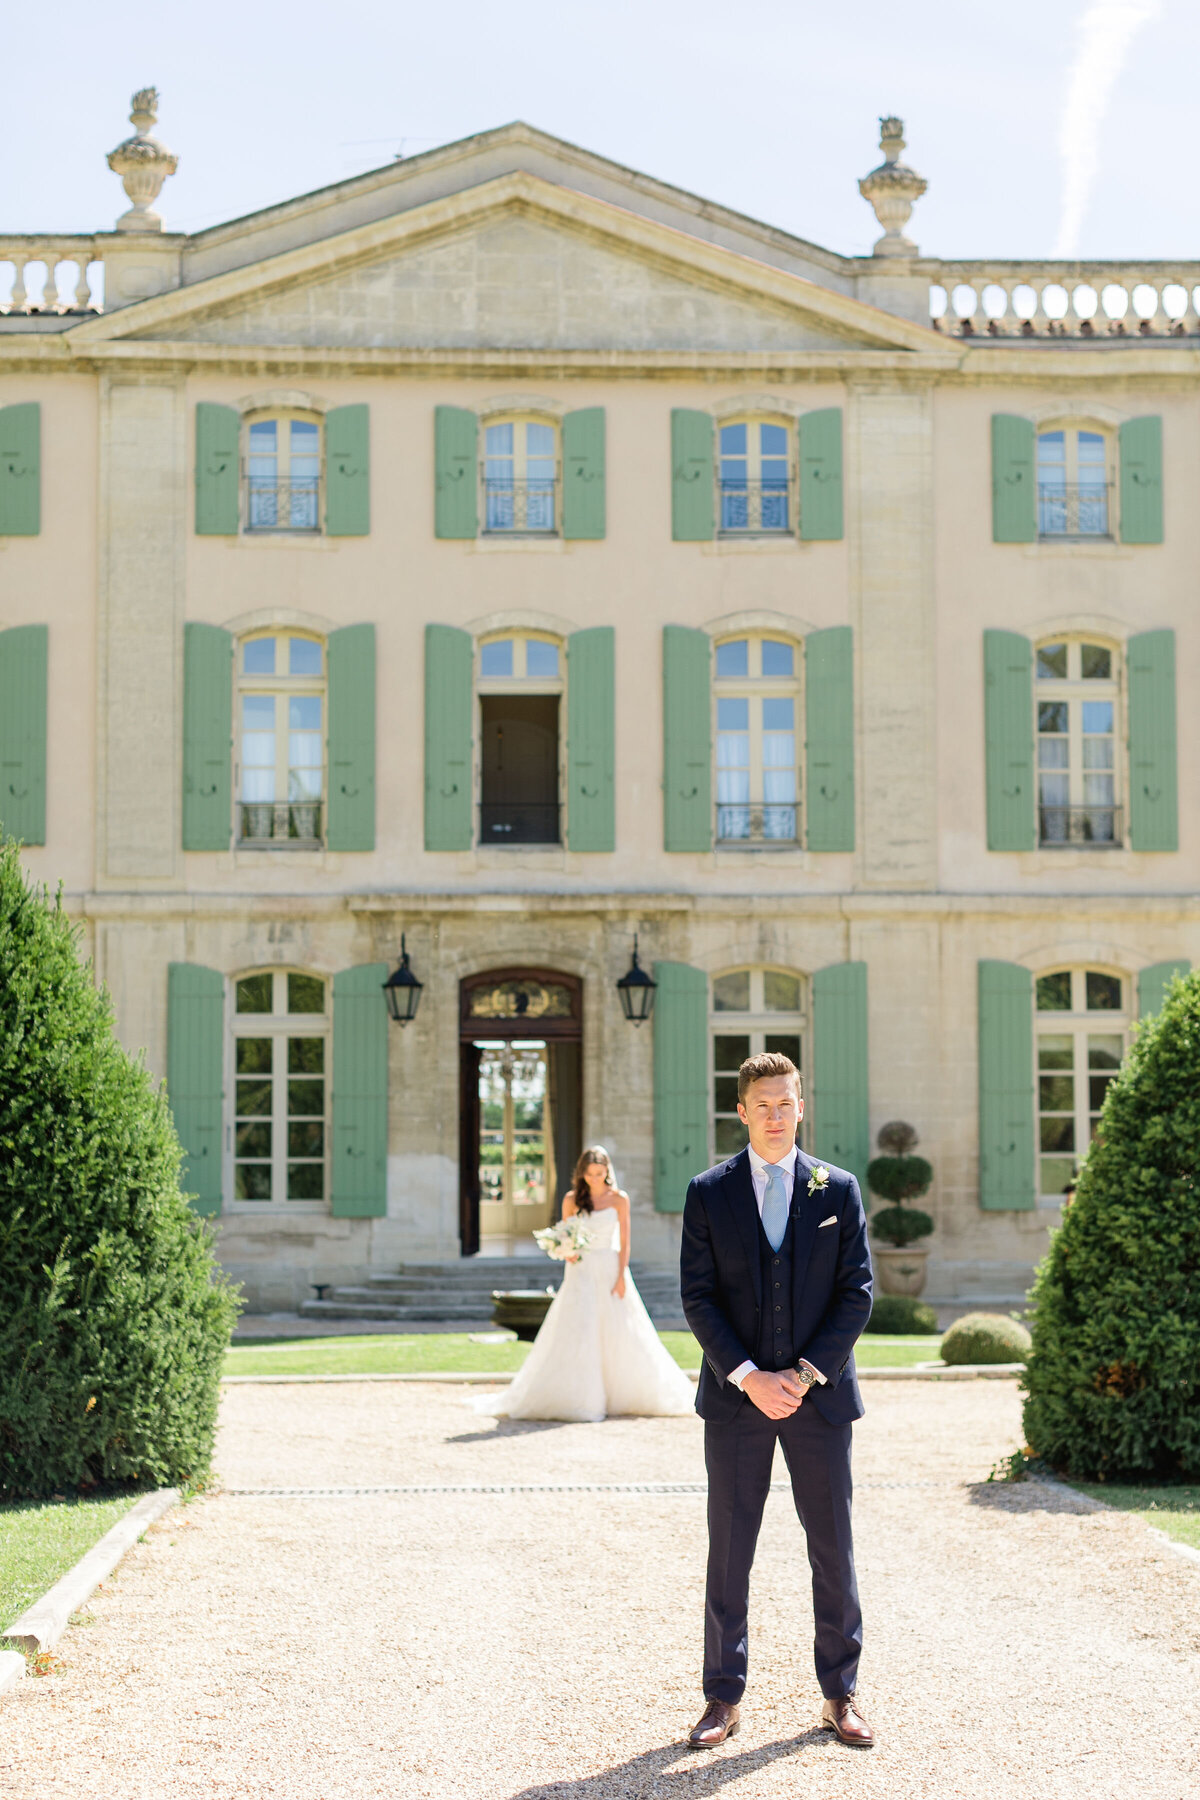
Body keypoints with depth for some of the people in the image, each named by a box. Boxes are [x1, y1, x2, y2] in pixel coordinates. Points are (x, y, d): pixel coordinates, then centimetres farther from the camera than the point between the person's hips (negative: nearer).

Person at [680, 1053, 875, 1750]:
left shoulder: (839, 1190, 3)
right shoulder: (709, 1192, 2)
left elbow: (857, 1292, 0)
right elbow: (699, 1297, -1)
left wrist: (806, 1375, -10)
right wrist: (748, 1378, -12)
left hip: (820, 1394, 1)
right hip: (736, 1396, 0)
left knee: (834, 1547, 5)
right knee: (729, 1549, 3)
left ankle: (840, 1694, 16)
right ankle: (725, 1698, 11)